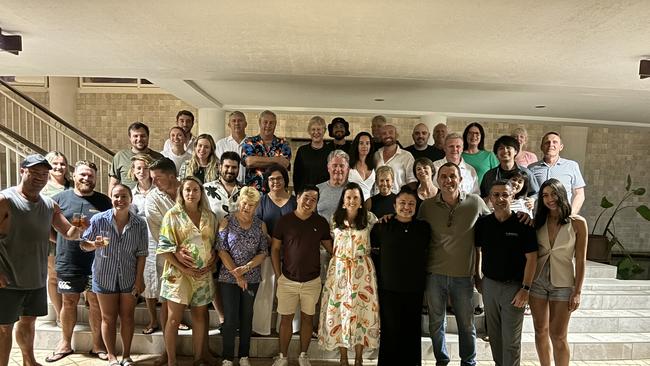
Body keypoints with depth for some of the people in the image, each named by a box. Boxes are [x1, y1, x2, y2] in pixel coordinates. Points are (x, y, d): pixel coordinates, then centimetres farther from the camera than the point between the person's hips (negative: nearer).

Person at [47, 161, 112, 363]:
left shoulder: (104, 201, 2)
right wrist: (62, 241, -3)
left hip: (96, 262, 0)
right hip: (68, 262, 0)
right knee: (69, 302, 13)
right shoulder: (60, 198, 1)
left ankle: (97, 344, 22)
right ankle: (65, 343, 30)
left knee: (96, 302, 8)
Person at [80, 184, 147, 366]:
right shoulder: (98, 219, -10)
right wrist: (95, 244, -25)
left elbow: (141, 254, -5)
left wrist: (139, 279, -6)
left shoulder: (140, 224, -8)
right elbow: (83, 244, -2)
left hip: (129, 278, 1)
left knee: (127, 317, 12)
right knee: (108, 318, 11)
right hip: (105, 276, 0)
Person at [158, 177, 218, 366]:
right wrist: (183, 269, -15)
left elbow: (215, 244, 13)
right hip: (179, 273, -3)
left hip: (203, 274, 3)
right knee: (174, 319, 1)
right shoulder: (173, 215, -4)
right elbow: (164, 247, -9)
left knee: (200, 318, 11)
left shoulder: (210, 216, 6)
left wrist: (212, 264, -4)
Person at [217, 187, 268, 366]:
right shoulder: (226, 222, -5)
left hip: (252, 278, 2)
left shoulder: (260, 225, 1)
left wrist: (245, 268, -15)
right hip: (229, 277, -2)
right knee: (231, 318, 0)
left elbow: (263, 252, -1)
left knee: (247, 317, 11)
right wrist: (236, 274, -13)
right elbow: (222, 250, -8)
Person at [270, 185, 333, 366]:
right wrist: (278, 275, -3)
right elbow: (275, 249, 1)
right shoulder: (284, 220, -5)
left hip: (312, 281, 1)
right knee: (286, 318, 9)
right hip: (288, 280, -1)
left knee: (307, 317, 12)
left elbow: (330, 247, 7)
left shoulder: (321, 222, -2)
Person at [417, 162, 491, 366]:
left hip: (463, 274, -1)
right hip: (434, 273, 1)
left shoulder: (475, 202, -4)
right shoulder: (427, 206, -1)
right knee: (436, 322, 14)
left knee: (466, 324, 14)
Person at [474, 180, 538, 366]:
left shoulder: (523, 225, -10)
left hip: (514, 286, -4)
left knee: (511, 339, 2)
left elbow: (531, 258, -10)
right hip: (489, 284, 4)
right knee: (494, 335, 15)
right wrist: (477, 277, 12)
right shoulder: (482, 223, 1)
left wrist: (525, 288, -13)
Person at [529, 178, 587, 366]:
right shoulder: (539, 221, 2)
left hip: (563, 283, -3)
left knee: (558, 336, 4)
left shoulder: (577, 222, -7)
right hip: (537, 280, 3)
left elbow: (580, 260, -6)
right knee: (541, 331, 13)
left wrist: (577, 292, -7)